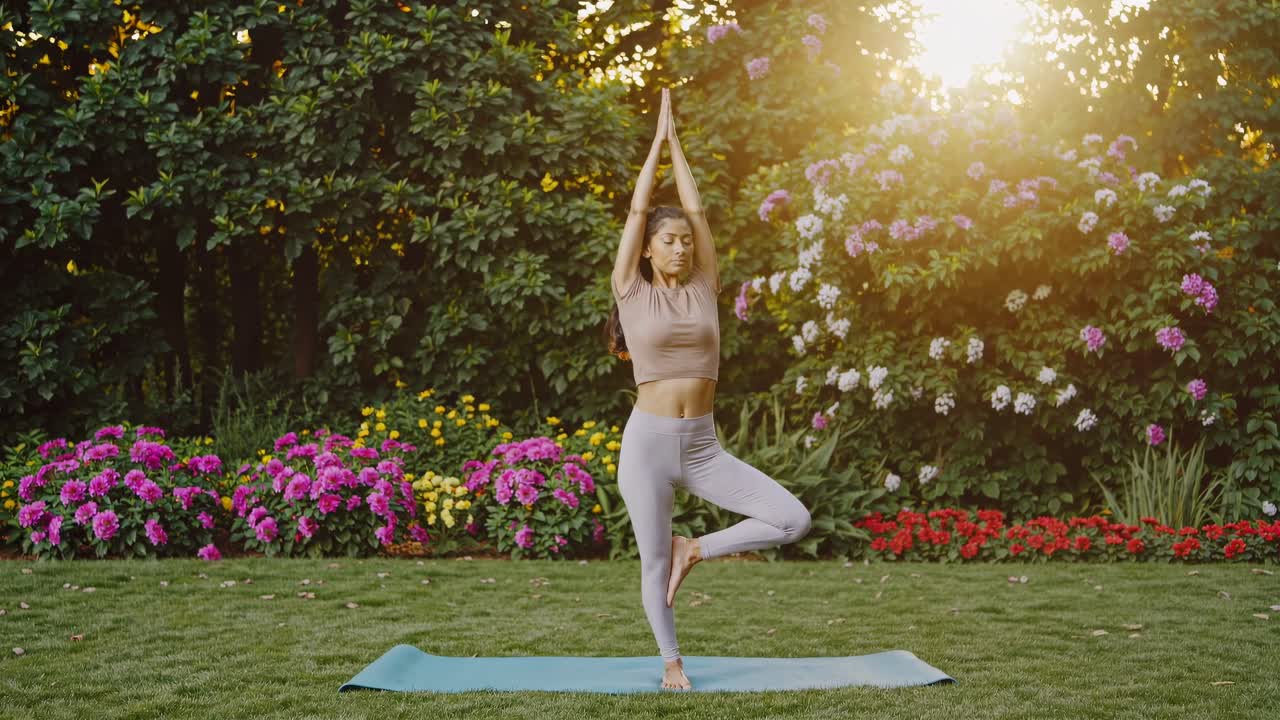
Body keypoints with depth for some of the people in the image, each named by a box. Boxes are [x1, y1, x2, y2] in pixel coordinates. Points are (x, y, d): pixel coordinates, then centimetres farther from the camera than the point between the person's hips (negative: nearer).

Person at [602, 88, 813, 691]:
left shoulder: (703, 288, 8)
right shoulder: (631, 292, 1)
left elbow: (695, 208, 7)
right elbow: (638, 209, 0)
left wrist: (677, 142, 14)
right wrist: (658, 138, 8)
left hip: (703, 446, 3)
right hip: (647, 442, -3)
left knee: (793, 521, -9)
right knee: (654, 561, 3)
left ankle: (696, 550, 10)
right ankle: (672, 662, 22)